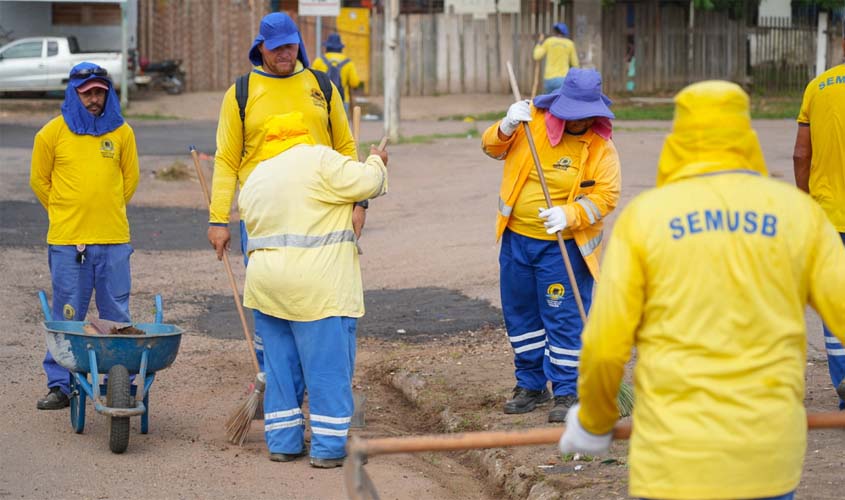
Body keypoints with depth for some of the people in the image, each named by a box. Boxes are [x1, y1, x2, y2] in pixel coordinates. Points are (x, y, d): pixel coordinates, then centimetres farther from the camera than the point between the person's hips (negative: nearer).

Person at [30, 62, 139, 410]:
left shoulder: (122, 132, 6)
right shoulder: (52, 133, 1)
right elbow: (39, 181, 12)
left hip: (114, 239, 2)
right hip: (66, 240, -2)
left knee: (116, 316, 5)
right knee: (67, 317, 2)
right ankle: (60, 385, 9)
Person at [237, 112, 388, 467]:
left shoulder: (254, 180, 16)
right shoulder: (317, 159, -6)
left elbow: (254, 228, 19)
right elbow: (364, 183, -9)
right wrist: (376, 162, 11)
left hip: (267, 286, 7)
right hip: (316, 287, -7)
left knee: (281, 366, 14)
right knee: (328, 368, -1)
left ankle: (283, 442, 16)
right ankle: (328, 448, -1)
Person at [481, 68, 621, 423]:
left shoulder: (601, 147, -10)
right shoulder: (533, 121, -2)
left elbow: (605, 195, -13)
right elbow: (493, 148, 4)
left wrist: (569, 215, -28)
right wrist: (507, 127, -18)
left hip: (563, 245, -4)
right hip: (516, 239, 4)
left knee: (564, 319, -3)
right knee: (519, 313, 13)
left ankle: (567, 391, 8)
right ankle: (531, 384, 28)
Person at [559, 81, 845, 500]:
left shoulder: (644, 216, -1)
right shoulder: (797, 211, 3)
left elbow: (605, 347, -3)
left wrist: (593, 421, 15)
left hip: (677, 453, -2)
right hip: (769, 455, 2)